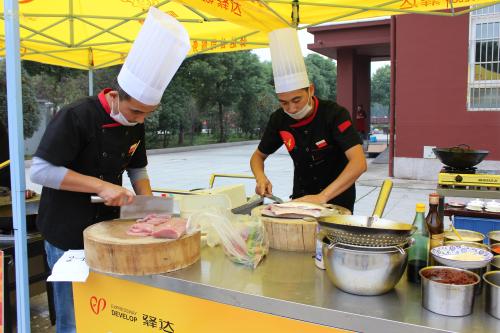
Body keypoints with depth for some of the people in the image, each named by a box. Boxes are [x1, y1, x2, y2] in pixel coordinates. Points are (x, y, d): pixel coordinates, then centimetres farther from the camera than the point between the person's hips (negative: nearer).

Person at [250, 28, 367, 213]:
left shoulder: (334, 114, -21)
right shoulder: (279, 119, -8)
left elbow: (359, 163, -30)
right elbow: (258, 156, 6)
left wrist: (322, 197, -39)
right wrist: (260, 178, -16)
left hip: (337, 199, -3)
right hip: (301, 197, 3)